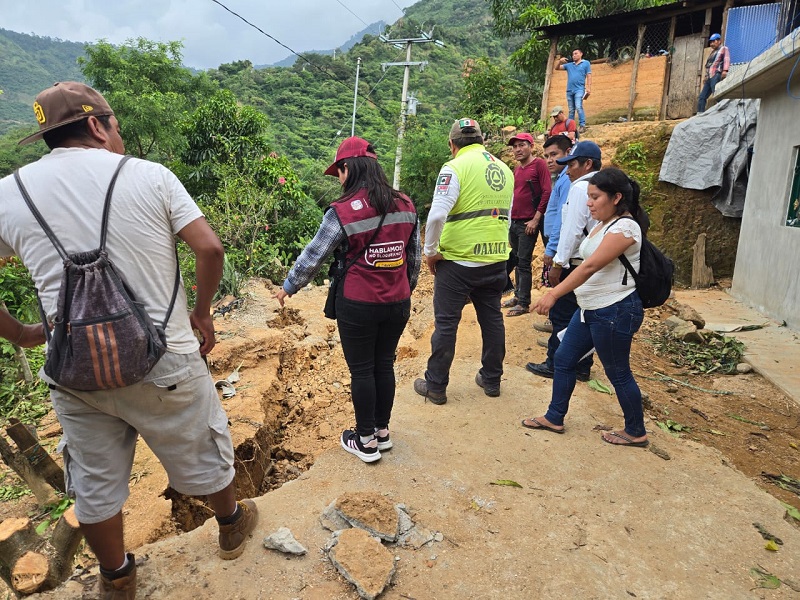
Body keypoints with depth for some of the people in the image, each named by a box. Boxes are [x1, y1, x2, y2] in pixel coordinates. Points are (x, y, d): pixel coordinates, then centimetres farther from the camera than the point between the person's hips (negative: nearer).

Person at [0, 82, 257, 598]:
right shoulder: (150, 175, -7)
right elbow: (210, 249, -13)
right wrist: (203, 312, 1)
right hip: (163, 364, -2)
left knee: (95, 484, 22)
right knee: (201, 455, 22)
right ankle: (232, 525, 46)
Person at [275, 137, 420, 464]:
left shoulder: (342, 211, -14)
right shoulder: (405, 205, 1)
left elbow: (313, 257, -7)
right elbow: (415, 258, 9)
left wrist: (288, 288, 8)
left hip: (358, 305, -5)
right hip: (398, 303, 5)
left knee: (361, 370, 9)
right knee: (384, 364, 18)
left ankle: (366, 441, 22)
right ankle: (382, 431, 32)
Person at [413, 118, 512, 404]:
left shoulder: (455, 168, -12)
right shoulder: (504, 169, 10)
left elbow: (437, 215, -22)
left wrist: (431, 251, -9)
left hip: (458, 262, -6)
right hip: (496, 259, 6)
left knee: (446, 323, 5)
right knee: (492, 319, 17)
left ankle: (435, 386, 16)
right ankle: (491, 379, 31)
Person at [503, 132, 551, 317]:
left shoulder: (539, 164, -8)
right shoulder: (517, 169, 15)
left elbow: (547, 192, -15)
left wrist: (536, 219, -17)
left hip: (528, 224, -7)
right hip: (513, 222, 8)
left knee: (524, 263, -5)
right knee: (517, 260, 14)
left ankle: (524, 304, 1)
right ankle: (518, 296, 25)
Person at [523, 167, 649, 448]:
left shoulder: (624, 227, -19)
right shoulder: (602, 224, 11)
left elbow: (590, 266, -27)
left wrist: (553, 294, -31)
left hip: (615, 312, -10)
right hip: (591, 309, 10)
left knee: (618, 373, 5)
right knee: (563, 359, 12)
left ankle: (636, 432, 25)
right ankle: (554, 418, 26)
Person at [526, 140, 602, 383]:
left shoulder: (580, 188, -13)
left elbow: (572, 230, -18)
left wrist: (558, 263, -14)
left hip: (576, 263, -8)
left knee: (562, 315, 2)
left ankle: (555, 364, 11)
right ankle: (582, 367, 21)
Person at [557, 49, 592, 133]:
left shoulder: (586, 63, 11)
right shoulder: (569, 65, 20)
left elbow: (589, 76, 3)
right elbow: (557, 68, 19)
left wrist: (589, 88, -8)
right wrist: (560, 62, -3)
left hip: (579, 89, -5)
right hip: (569, 90, 5)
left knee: (579, 107, -20)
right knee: (570, 110, 7)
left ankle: (582, 126, -23)